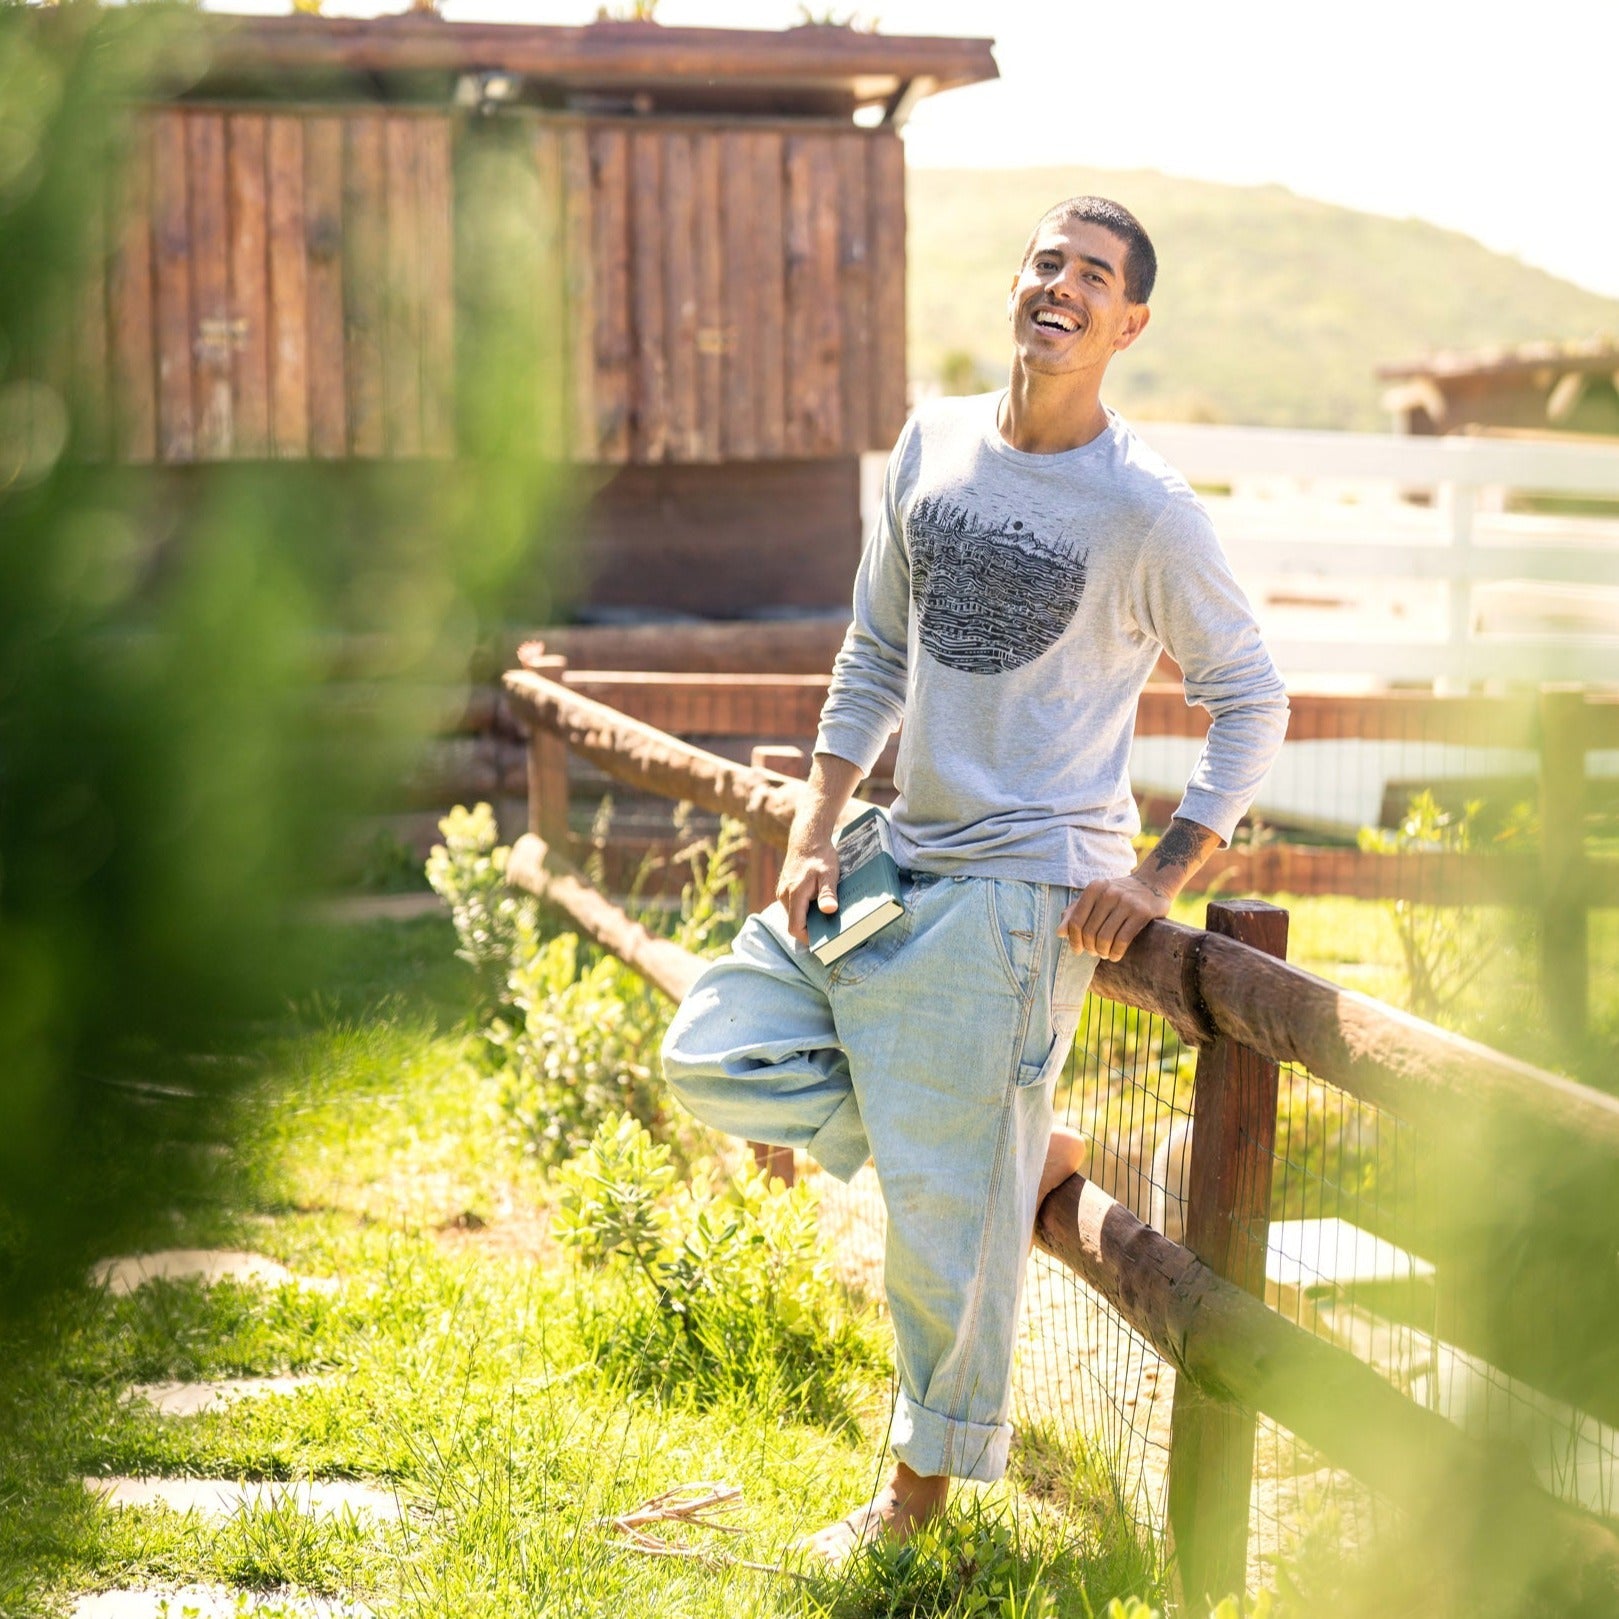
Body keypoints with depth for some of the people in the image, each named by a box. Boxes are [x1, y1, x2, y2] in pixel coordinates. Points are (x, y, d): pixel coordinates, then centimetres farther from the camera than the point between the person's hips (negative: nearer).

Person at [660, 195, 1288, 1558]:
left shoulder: (1148, 512, -11)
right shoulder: (932, 444, 5)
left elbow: (1253, 702, -3)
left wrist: (1164, 873, -10)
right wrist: (816, 829, 5)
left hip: (1030, 884, -7)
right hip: (906, 858, 7)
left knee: (948, 1196, -3)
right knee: (714, 1060, 2)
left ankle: (922, 1489, 18)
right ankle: (1032, 1147, 15)